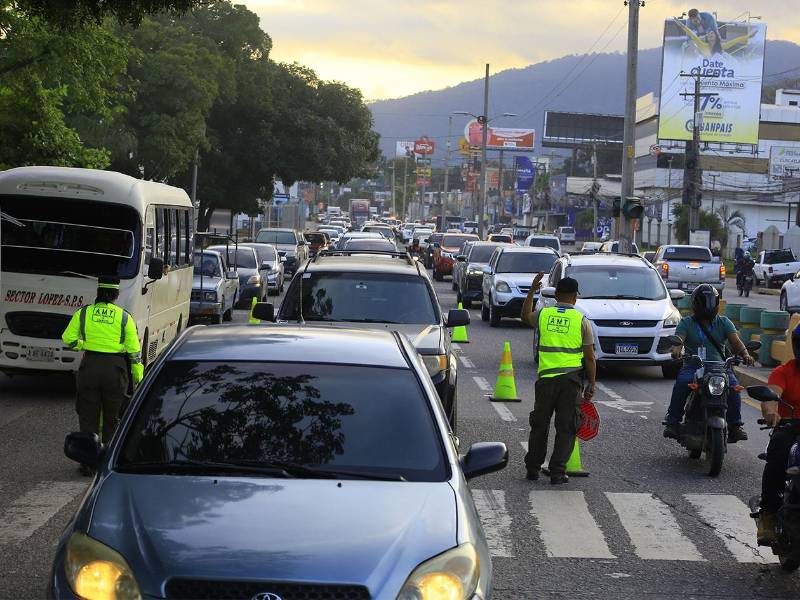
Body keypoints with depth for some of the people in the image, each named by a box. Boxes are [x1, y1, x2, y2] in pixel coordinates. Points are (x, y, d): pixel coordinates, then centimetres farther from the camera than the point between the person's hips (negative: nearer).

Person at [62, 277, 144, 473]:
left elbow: (68, 338, 2)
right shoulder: (124, 317, -2)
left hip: (89, 367, 1)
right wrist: (138, 375, 6)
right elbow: (134, 349, -2)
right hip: (115, 368, -1)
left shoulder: (84, 313, 0)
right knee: (112, 418, 13)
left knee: (88, 416, 9)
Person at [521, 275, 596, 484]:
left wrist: (532, 291, 35)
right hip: (571, 379, -2)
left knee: (539, 424, 14)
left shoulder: (543, 315, 3)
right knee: (566, 427, 4)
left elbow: (525, 316, 28)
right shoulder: (582, 320, -2)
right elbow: (589, 358, -2)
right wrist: (591, 385, 7)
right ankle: (557, 472, 2)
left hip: (546, 378, 2)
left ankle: (532, 469, 21)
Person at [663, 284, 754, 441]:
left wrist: (745, 354, -21)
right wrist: (676, 350, -32)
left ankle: (735, 425, -18)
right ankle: (672, 422, -25)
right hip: (692, 365, -1)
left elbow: (735, 341, 1)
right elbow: (679, 339, -7)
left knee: (733, 386, -28)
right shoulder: (686, 323, 11)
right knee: (682, 383, -32)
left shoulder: (724, 323, 15)